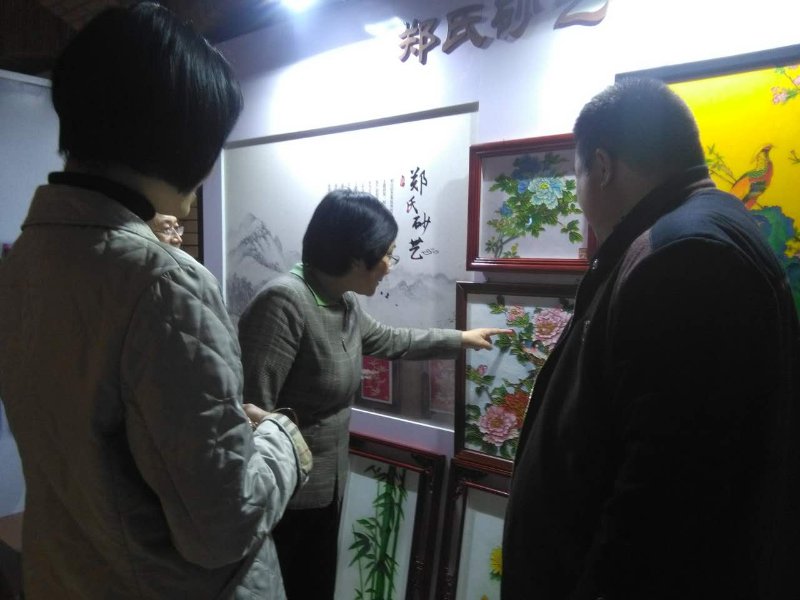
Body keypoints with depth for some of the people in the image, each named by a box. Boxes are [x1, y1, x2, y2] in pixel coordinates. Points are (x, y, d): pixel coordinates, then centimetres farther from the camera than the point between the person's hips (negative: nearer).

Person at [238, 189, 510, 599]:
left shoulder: (343, 303, 2)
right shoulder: (284, 301, -27)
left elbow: (387, 341, 21)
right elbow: (250, 411, -29)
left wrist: (459, 339, 28)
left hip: (325, 488, 9)